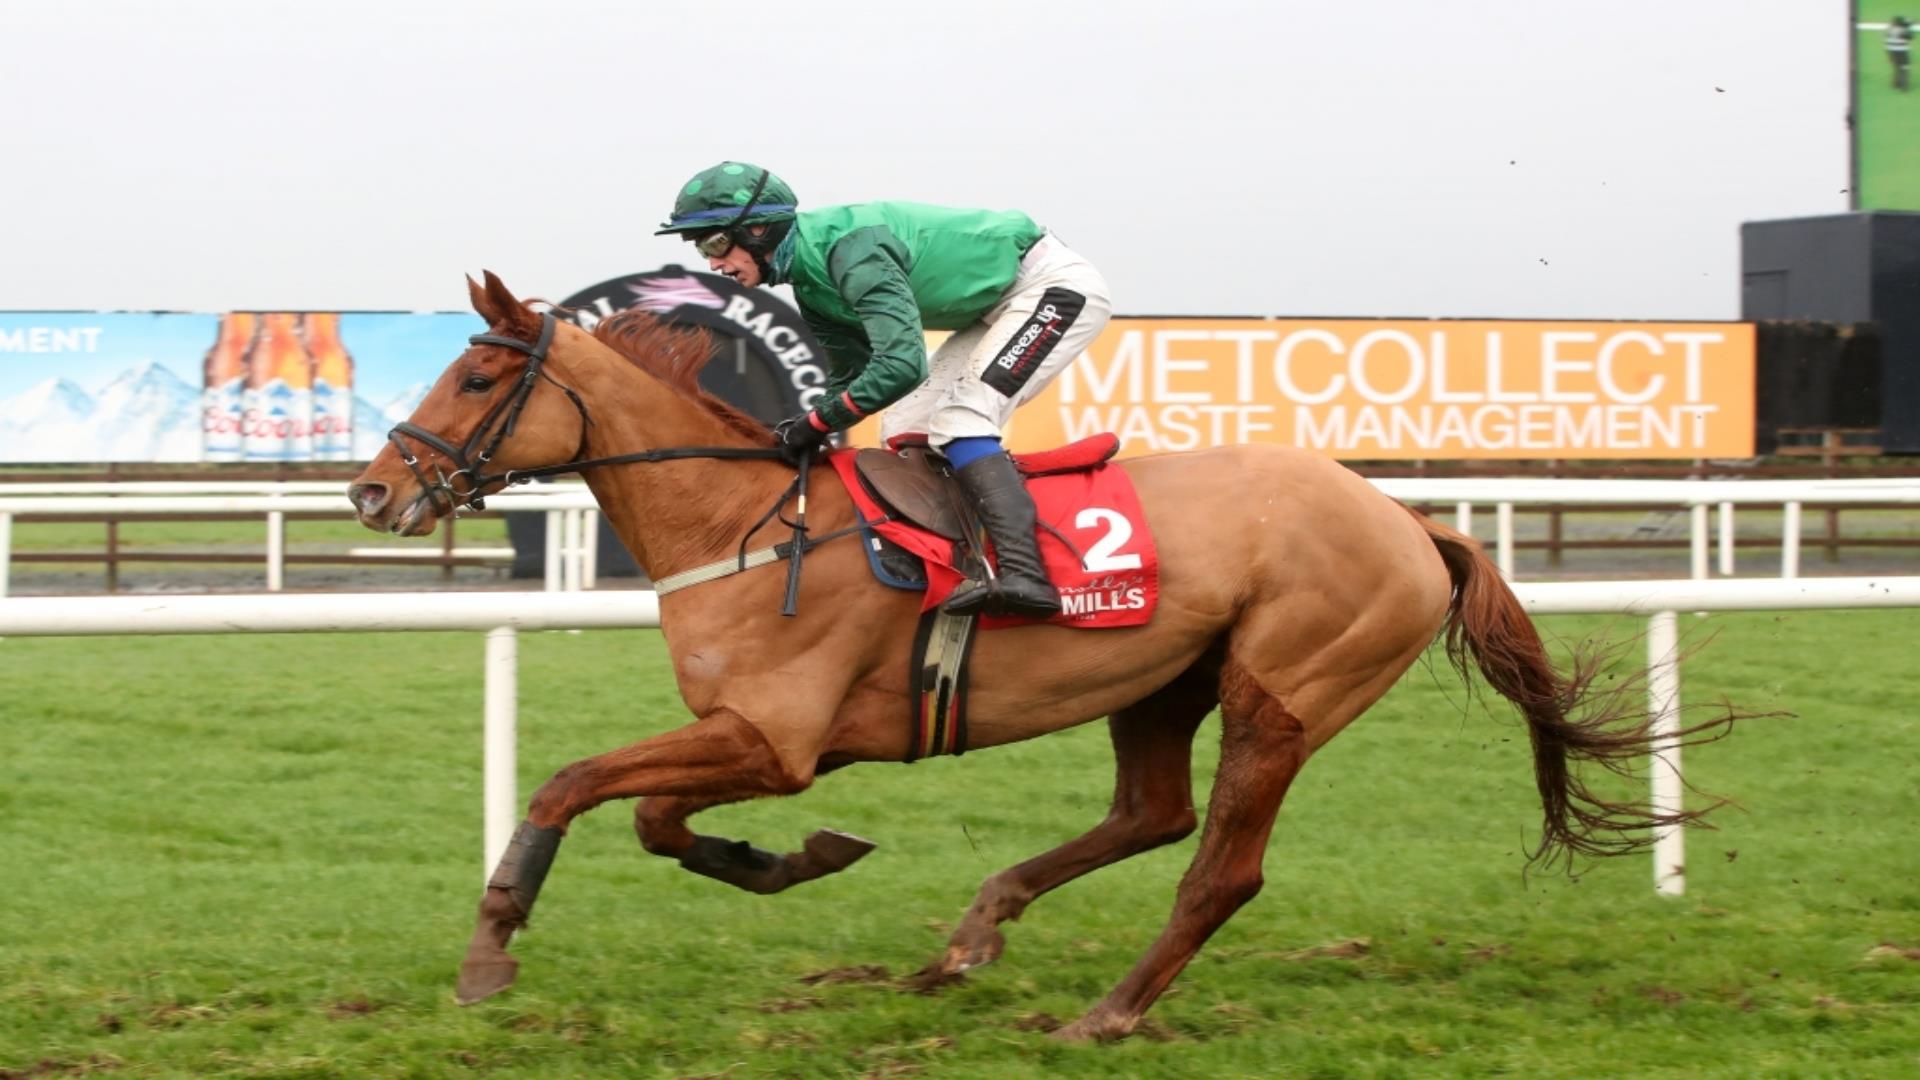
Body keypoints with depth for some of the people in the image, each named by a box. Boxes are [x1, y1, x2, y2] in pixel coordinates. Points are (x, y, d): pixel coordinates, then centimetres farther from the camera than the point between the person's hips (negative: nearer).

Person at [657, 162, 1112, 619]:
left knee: (958, 419, -24)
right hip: (999, 303, 10)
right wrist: (796, 438, -2)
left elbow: (900, 366, -37)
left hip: (1056, 285, -10)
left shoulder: (849, 247, -29)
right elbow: (850, 375, 12)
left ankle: (1023, 573, -36)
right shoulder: (809, 279, 2)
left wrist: (817, 423, -27)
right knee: (904, 431, 6)